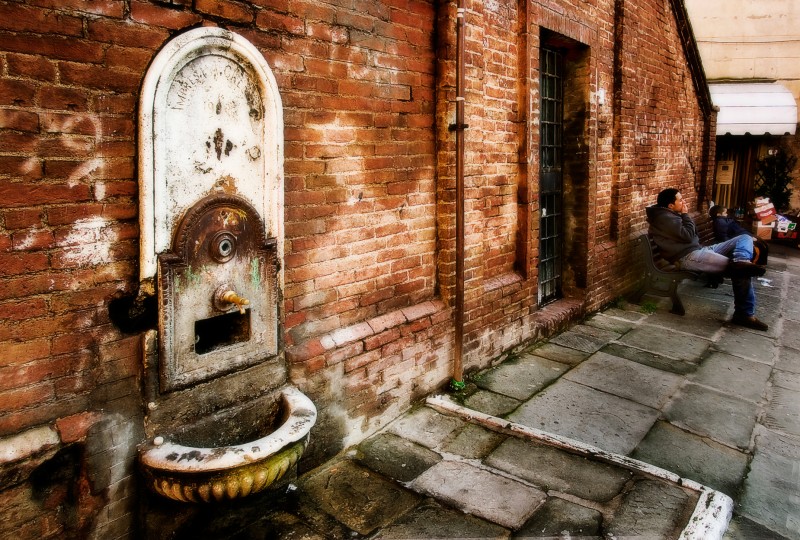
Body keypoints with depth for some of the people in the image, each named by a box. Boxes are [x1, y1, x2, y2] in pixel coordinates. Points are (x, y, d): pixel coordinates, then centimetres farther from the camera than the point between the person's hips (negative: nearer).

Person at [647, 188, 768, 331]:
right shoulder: (664, 217, -13)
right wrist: (685, 214, -6)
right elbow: (688, 236, -18)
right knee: (742, 271, -25)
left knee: (745, 238, -3)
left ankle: (740, 263, -31)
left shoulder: (672, 215, 21)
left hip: (698, 250, 12)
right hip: (687, 257, -12)